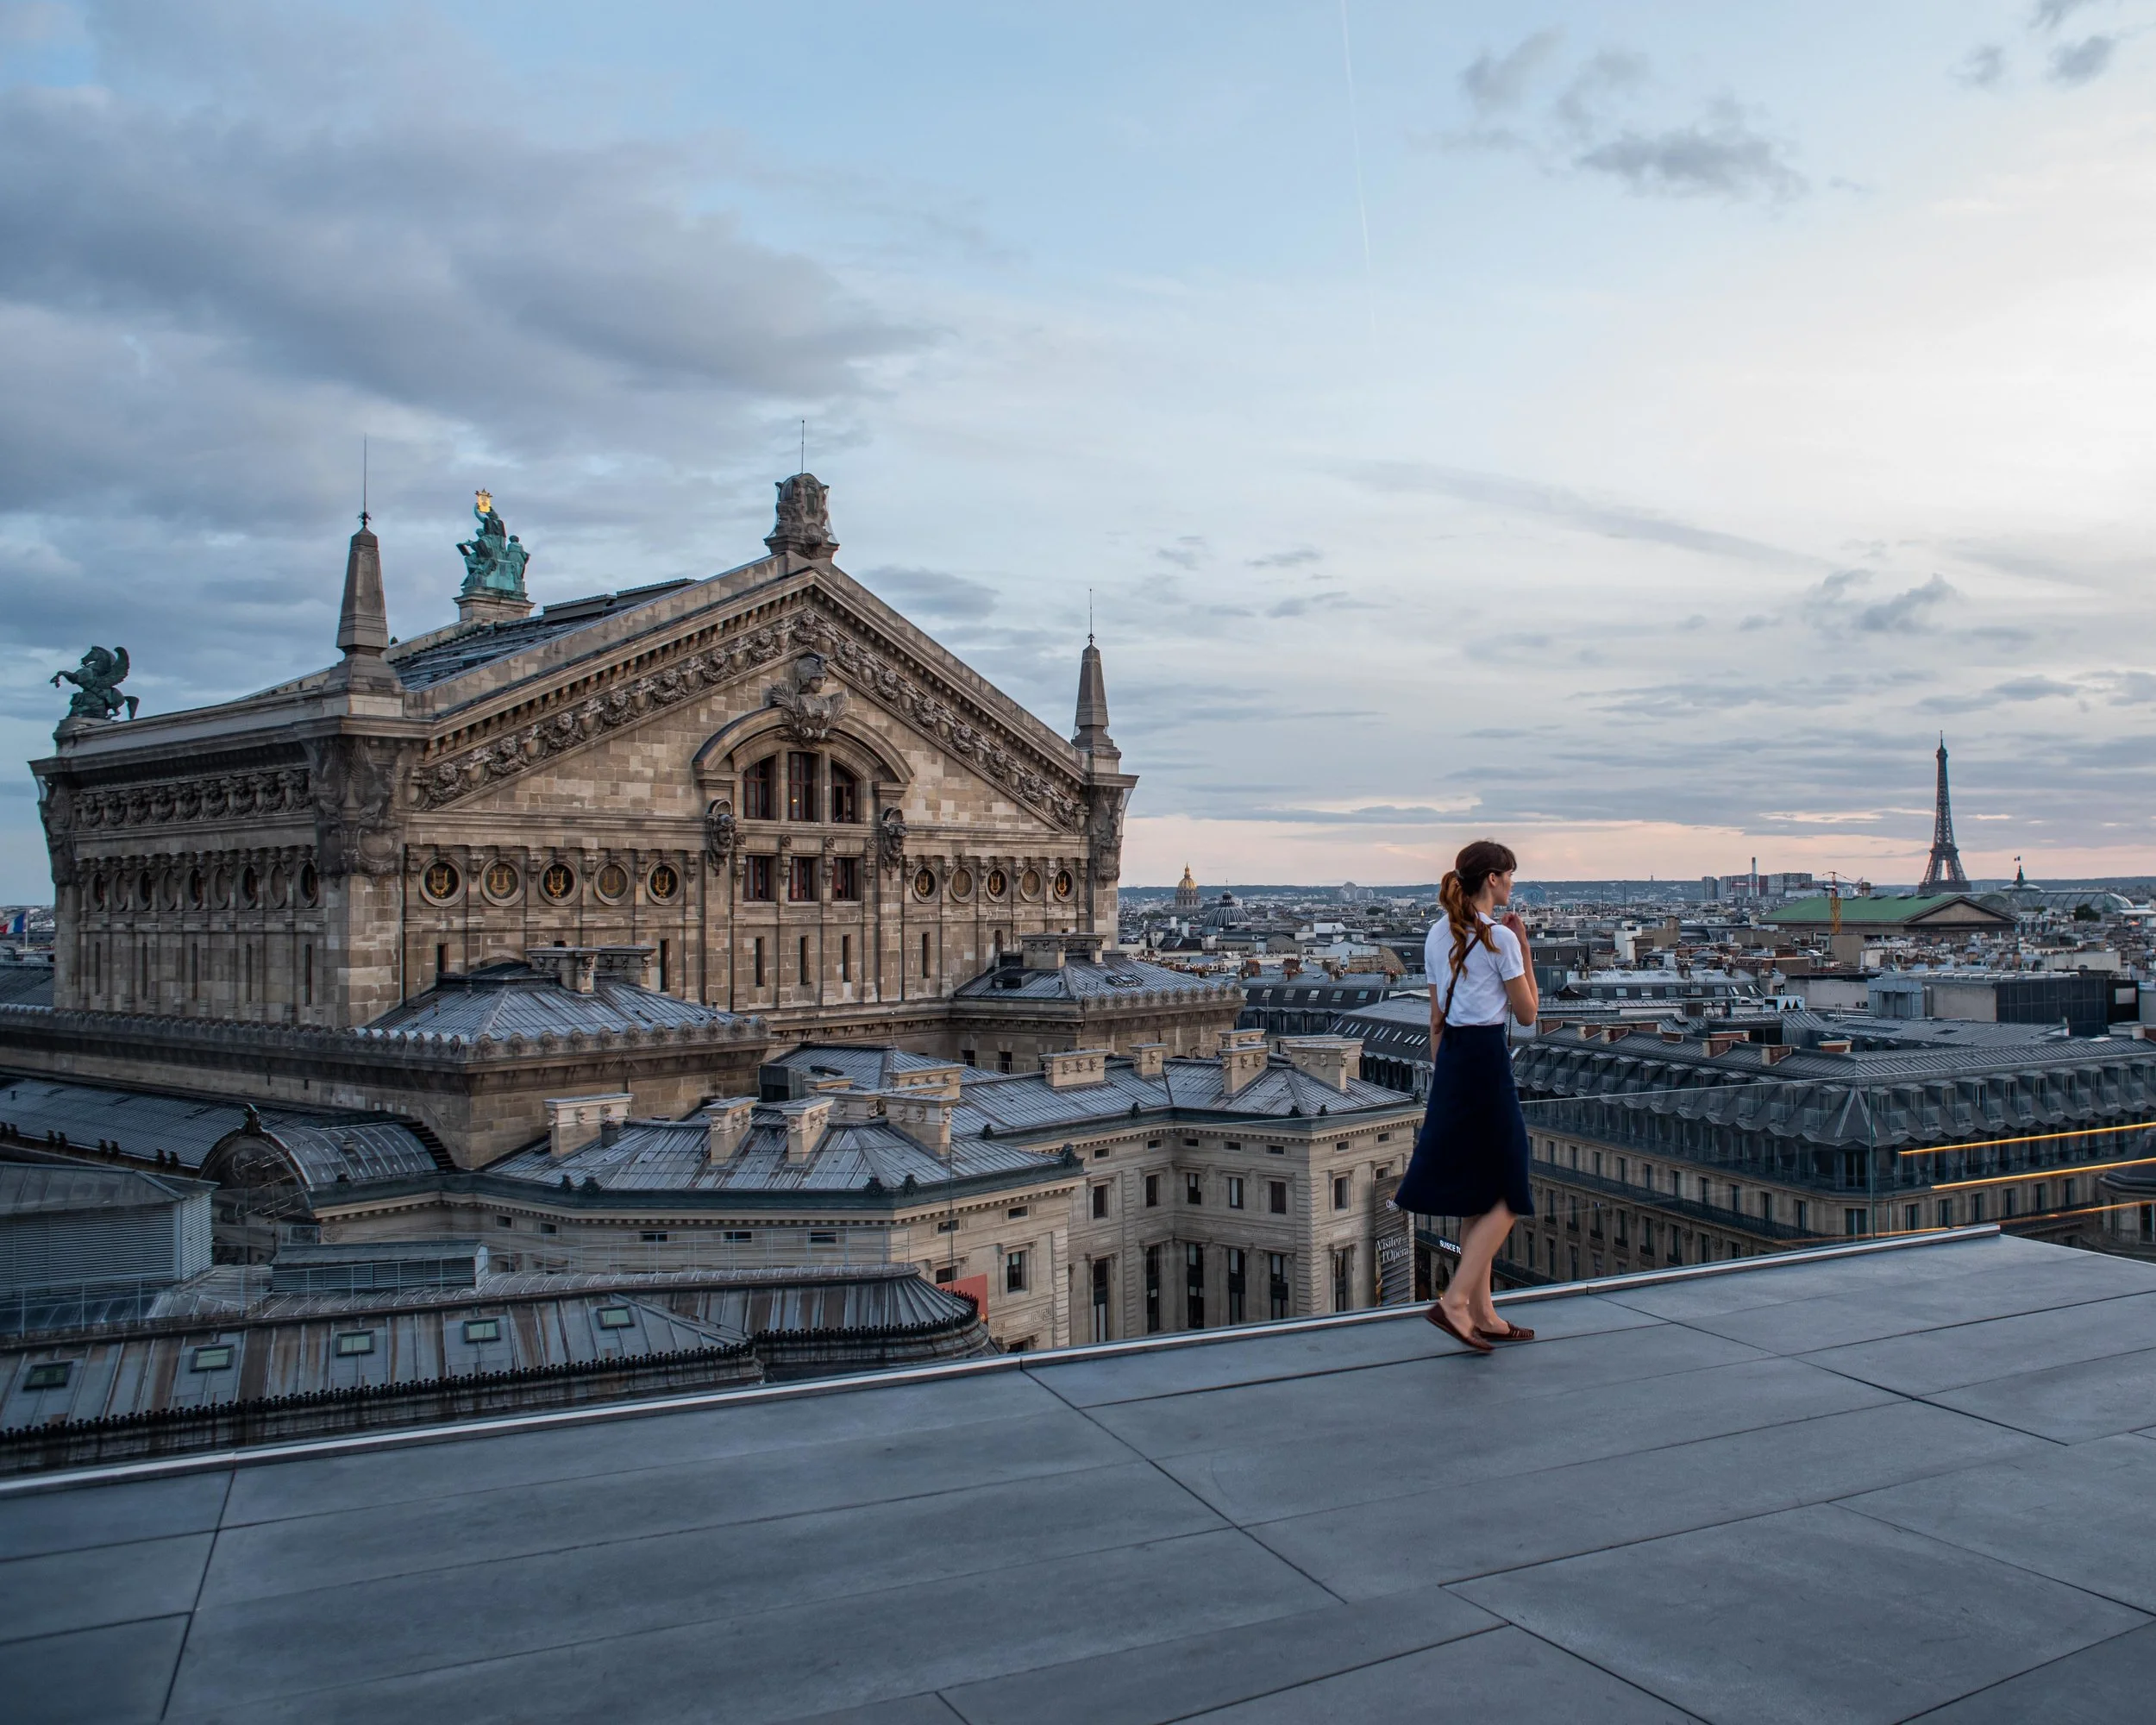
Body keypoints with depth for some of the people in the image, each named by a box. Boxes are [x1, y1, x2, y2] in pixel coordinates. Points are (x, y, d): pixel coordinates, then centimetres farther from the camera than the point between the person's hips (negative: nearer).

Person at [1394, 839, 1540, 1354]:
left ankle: (1483, 1314, 19)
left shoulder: (1439, 935, 10)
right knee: (1507, 1196, 1)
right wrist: (1524, 947, -1)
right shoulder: (1500, 938, -12)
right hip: (1487, 1060, -8)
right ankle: (1455, 1300, -8)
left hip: (1450, 1060, 8)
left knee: (1480, 1195, 14)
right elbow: (1528, 1013, -4)